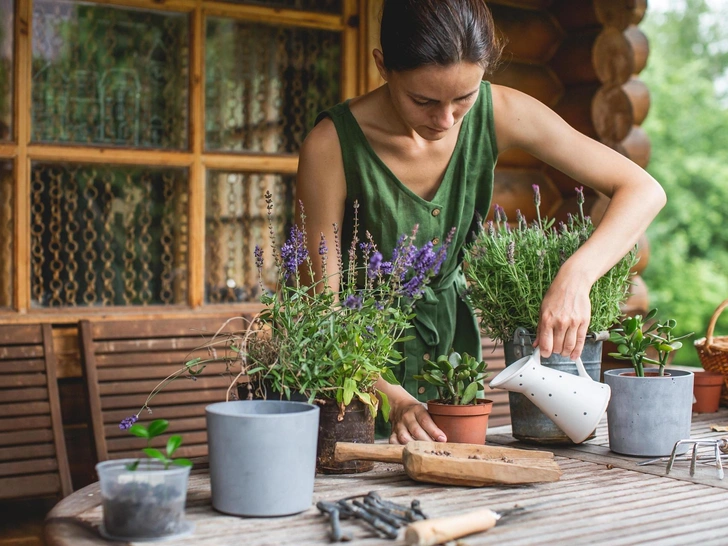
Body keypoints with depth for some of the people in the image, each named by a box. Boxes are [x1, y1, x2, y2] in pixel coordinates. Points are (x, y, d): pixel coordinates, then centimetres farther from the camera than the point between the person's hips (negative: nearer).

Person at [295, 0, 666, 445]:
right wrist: (393, 399, -31)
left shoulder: (499, 113, -17)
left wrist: (576, 276, -33)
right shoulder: (332, 146, -25)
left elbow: (644, 191, -16)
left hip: (449, 333, 3)